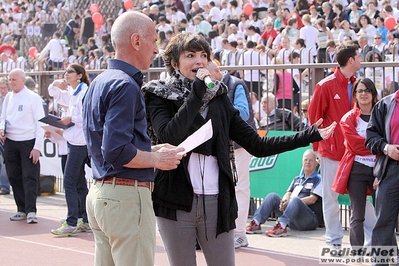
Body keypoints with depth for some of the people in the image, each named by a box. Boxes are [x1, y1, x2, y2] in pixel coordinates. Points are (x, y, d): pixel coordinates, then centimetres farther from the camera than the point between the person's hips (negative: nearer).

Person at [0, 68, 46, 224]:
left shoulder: (33, 98, -6)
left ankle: (31, 211, -4)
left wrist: (37, 147, -13)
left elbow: (40, 124, -8)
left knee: (30, 177, -5)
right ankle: (21, 209, 17)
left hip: (28, 143, -6)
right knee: (14, 177, 8)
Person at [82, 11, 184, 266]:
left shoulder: (100, 82, 15)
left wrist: (152, 149, 14)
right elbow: (116, 152, -22)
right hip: (126, 196, -10)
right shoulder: (125, 85, -15)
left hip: (100, 193, 10)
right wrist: (157, 159, -9)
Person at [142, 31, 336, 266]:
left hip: (217, 202, 3)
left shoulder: (218, 97, 12)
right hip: (176, 200, -3)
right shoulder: (159, 96, 1)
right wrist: (196, 94, -15)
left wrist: (310, 135, 6)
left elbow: (257, 145, 10)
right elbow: (168, 137, -19)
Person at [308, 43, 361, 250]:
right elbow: (314, 117, -4)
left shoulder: (356, 85, 8)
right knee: (331, 197, 4)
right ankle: (334, 239, 12)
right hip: (332, 150, -4)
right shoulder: (326, 86, -8)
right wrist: (319, 146, -1)